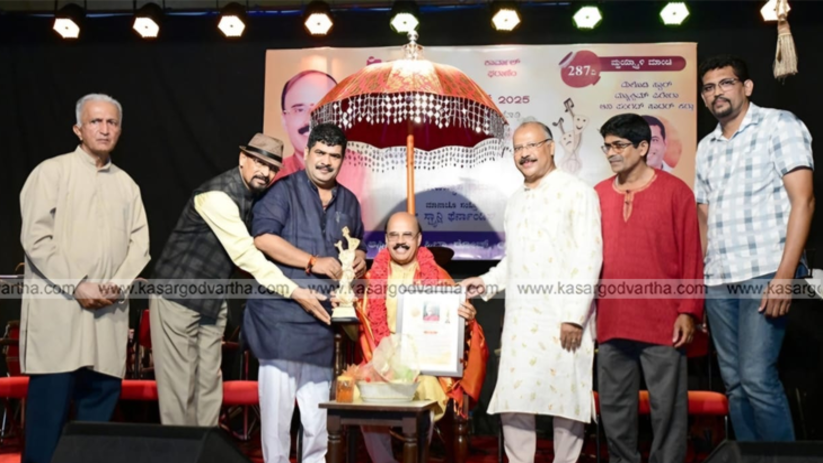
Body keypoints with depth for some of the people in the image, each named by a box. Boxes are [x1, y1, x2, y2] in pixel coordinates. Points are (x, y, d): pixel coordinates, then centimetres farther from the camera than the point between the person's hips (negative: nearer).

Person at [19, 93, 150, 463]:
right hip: (58, 309, -4)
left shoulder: (126, 184, 15)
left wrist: (118, 284, -7)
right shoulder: (51, 172, 2)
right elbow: (35, 238, -7)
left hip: (109, 312, 4)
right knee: (49, 409, -2)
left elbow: (139, 242, 10)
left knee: (100, 407, 7)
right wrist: (76, 286, -13)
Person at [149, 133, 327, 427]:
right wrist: (294, 292, -30)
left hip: (214, 300, 8)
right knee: (179, 384, -1)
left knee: (210, 383, 9)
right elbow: (245, 254, -29)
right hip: (178, 295, -8)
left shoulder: (256, 195, 2)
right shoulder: (217, 195, -24)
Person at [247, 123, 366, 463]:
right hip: (281, 314, -5)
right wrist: (314, 262, -19)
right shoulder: (284, 191, -3)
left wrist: (359, 259, 2)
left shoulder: (348, 202, 15)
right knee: (277, 398, -2)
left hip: (323, 317, 5)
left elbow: (357, 245, 26)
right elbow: (263, 237, -16)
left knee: (318, 404, 11)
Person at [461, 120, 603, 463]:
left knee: (565, 401, 1)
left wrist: (575, 316, -16)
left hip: (562, 319, -6)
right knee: (512, 402, 4)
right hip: (519, 318, 6)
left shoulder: (577, 192, -3)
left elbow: (589, 257, -10)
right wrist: (487, 282, 8)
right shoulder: (515, 200, 18)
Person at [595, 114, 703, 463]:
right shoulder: (598, 195, 8)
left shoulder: (674, 190, -1)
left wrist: (688, 310, -7)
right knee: (614, 405, 12)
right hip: (611, 321, 4)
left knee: (667, 405, 4)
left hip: (662, 321, -3)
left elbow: (691, 255, -2)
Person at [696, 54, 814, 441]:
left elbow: (802, 200, -7)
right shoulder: (705, 148, 17)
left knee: (758, 378, -12)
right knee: (734, 382, 8)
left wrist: (785, 275, -16)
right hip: (718, 281, 6)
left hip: (765, 274, -5)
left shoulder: (779, 125, 1)